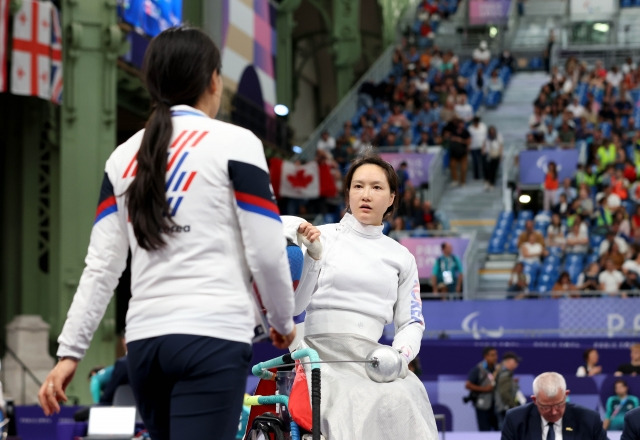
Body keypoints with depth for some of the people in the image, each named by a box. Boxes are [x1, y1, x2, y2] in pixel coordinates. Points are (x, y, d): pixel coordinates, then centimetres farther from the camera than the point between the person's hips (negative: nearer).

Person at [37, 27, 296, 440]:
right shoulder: (234, 143, -1)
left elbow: (102, 265, 10)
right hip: (213, 337, -6)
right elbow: (266, 253, -3)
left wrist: (70, 351, 12)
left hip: (144, 341, 6)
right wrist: (283, 322, 13)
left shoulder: (124, 156, 13)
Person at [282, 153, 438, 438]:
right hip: (321, 351, -4)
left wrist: (400, 355, -5)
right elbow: (293, 305, -1)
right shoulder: (323, 238, 6)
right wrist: (311, 256, -14)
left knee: (406, 396, -30)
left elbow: (411, 322, 16)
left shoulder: (401, 257, 17)